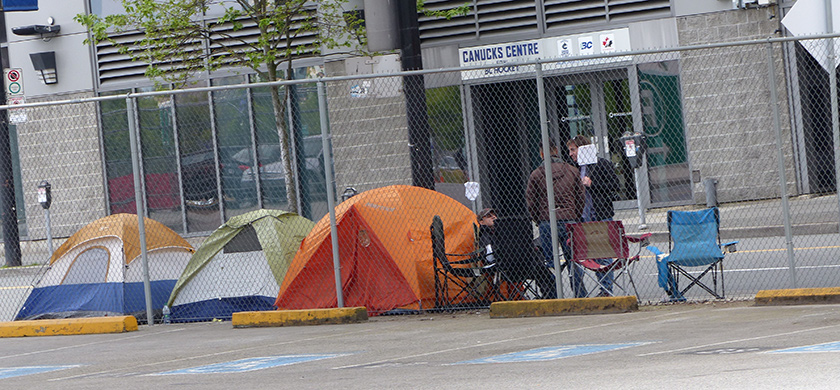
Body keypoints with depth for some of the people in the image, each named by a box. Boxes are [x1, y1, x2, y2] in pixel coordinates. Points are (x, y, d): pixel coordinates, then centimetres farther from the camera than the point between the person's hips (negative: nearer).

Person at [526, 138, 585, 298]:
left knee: (549, 261, 4)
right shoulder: (572, 171, 5)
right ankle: (580, 294, 7)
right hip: (569, 219, 2)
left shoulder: (536, 175, -3)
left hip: (546, 223, -2)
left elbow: (530, 201, 1)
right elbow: (580, 196, 10)